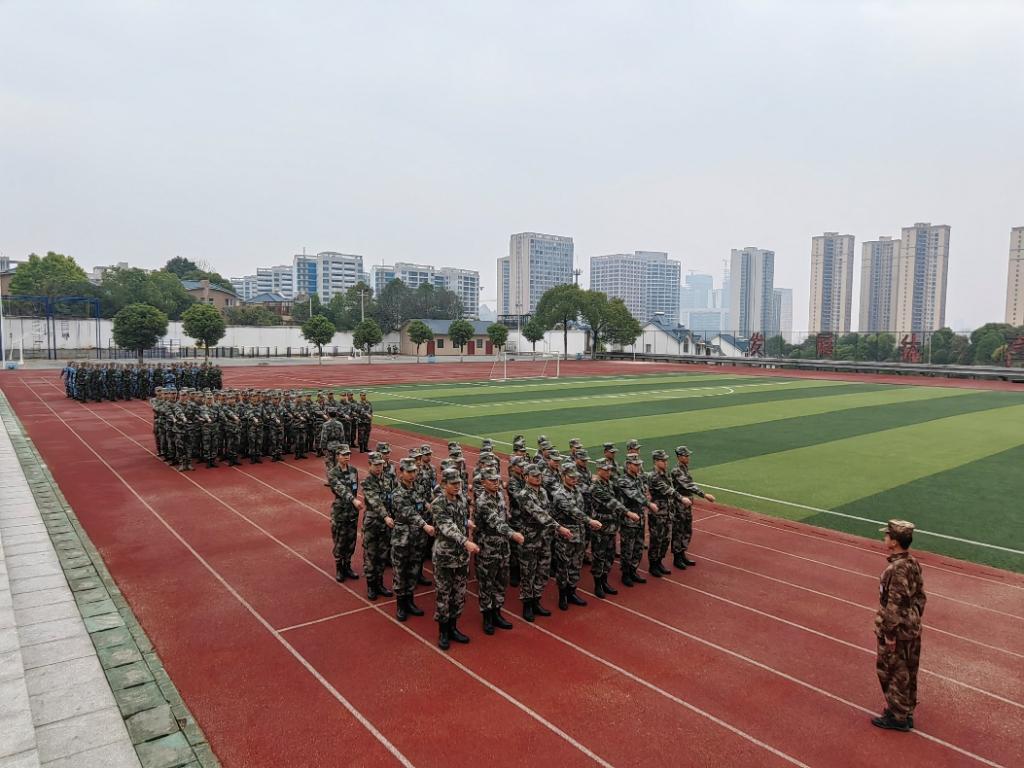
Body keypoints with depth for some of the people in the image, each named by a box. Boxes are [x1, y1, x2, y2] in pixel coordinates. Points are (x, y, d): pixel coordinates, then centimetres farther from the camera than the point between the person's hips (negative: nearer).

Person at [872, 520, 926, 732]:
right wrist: (915, 620, 21)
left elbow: (895, 604, -24)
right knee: (907, 673, 20)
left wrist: (889, 634, -18)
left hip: (897, 630, -9)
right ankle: (906, 713, 33)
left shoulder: (897, 569, -26)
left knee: (893, 673, 7)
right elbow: (920, 597, 11)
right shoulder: (913, 563, 2)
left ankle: (897, 716, 19)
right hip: (912, 629, 9)